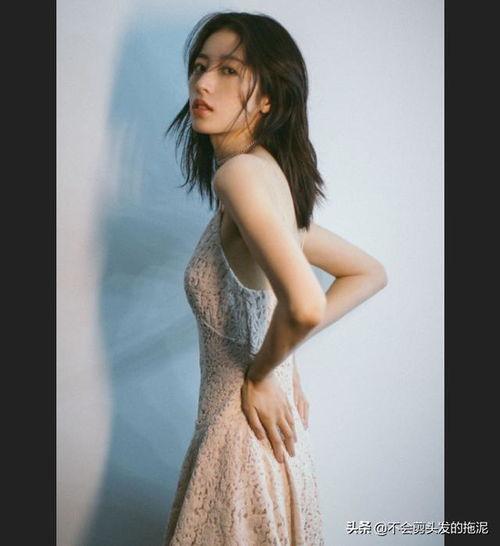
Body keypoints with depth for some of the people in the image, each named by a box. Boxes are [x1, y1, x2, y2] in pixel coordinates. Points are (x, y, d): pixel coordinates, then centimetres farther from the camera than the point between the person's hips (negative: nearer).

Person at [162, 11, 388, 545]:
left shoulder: (242, 171, -20)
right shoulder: (270, 177, 6)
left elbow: (305, 306, -35)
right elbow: (369, 272, 13)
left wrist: (259, 375, -16)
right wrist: (285, 365, 7)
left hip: (244, 431, -8)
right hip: (251, 427, 8)